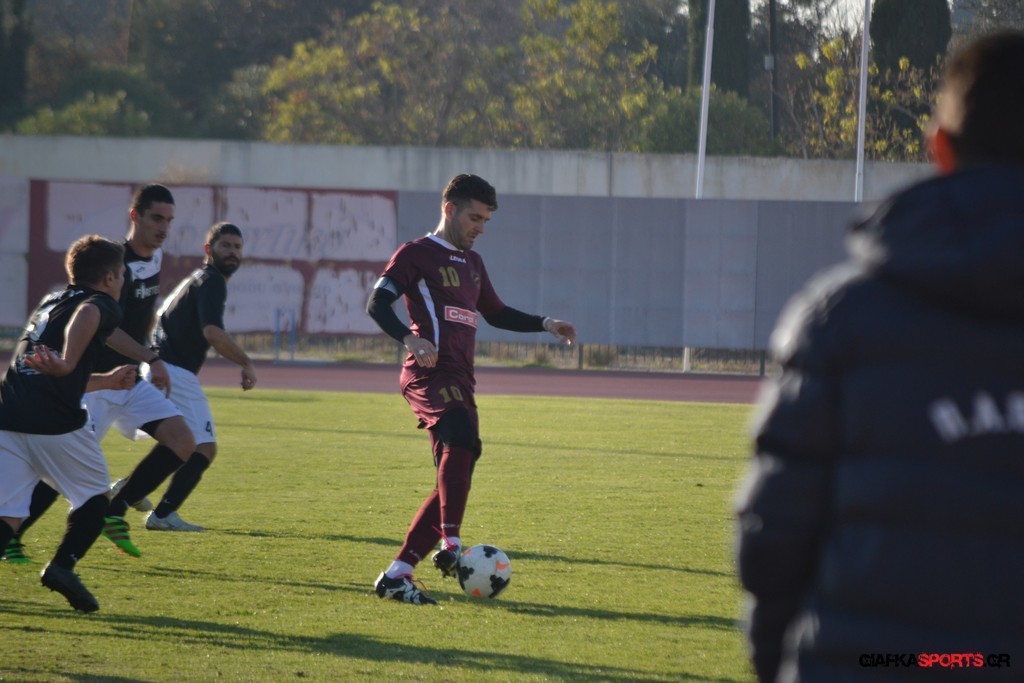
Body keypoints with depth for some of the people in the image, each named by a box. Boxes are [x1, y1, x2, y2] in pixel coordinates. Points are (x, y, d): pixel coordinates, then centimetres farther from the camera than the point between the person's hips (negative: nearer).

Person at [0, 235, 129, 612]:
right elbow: (86, 316, -22)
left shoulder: (50, 302, 30)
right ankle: (62, 566, -1)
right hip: (55, 423, -6)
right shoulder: (103, 305, 7)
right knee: (94, 496, 16)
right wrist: (67, 363, -37)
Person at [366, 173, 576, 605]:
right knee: (461, 439, -34)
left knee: (453, 481, 1)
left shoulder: (472, 263, 25)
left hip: (459, 379, 9)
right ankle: (450, 545, -39)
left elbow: (495, 313, 37)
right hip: (429, 375, -9)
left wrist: (545, 324, 24)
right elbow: (377, 303, -10)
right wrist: (410, 339, -28)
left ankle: (396, 576, 4)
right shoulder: (416, 254, 1)